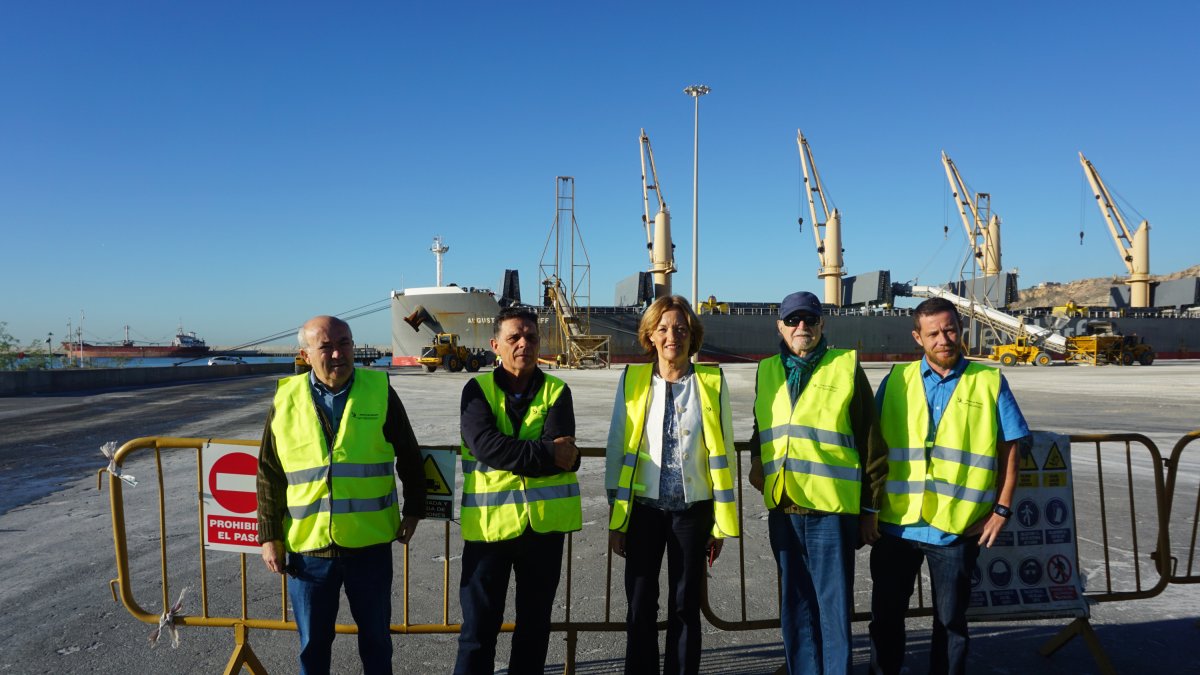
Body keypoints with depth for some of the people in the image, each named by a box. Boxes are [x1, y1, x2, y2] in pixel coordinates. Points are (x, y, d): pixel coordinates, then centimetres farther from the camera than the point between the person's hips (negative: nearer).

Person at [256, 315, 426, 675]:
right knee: (313, 642, 17)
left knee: (376, 635, 16)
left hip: (370, 543, -1)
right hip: (307, 545, 1)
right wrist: (270, 537, 3)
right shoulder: (286, 399, -1)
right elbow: (270, 475, 5)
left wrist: (413, 510, 5)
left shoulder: (380, 391, -4)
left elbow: (409, 457, 5)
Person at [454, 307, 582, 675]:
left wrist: (511, 454, -16)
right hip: (489, 522, -1)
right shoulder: (477, 390, 0)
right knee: (478, 626, 6)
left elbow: (562, 454, -11)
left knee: (535, 623, 16)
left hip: (544, 523, 2)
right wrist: (547, 453, -16)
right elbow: (485, 447, -17)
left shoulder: (557, 391, 3)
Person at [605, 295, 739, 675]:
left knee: (685, 607, 11)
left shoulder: (711, 382, -3)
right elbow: (617, 449, 2)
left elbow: (722, 453, 1)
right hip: (644, 508, 1)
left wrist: (721, 524, 1)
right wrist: (616, 520, 1)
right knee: (640, 606, 9)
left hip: (692, 508, 0)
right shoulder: (632, 380, -1)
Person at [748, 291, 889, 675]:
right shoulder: (767, 371, 10)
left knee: (834, 602, 3)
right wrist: (757, 461, 4)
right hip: (782, 506, 4)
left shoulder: (846, 366, -2)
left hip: (832, 507, -4)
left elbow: (871, 440, 0)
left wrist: (870, 507, 1)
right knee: (795, 602, 14)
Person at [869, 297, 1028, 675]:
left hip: (957, 527, -1)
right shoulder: (896, 381, 3)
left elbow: (1009, 449, 3)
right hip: (896, 523, 2)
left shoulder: (990, 382, 0)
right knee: (886, 614, 13)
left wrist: (1001, 509, -3)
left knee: (950, 619, 13)